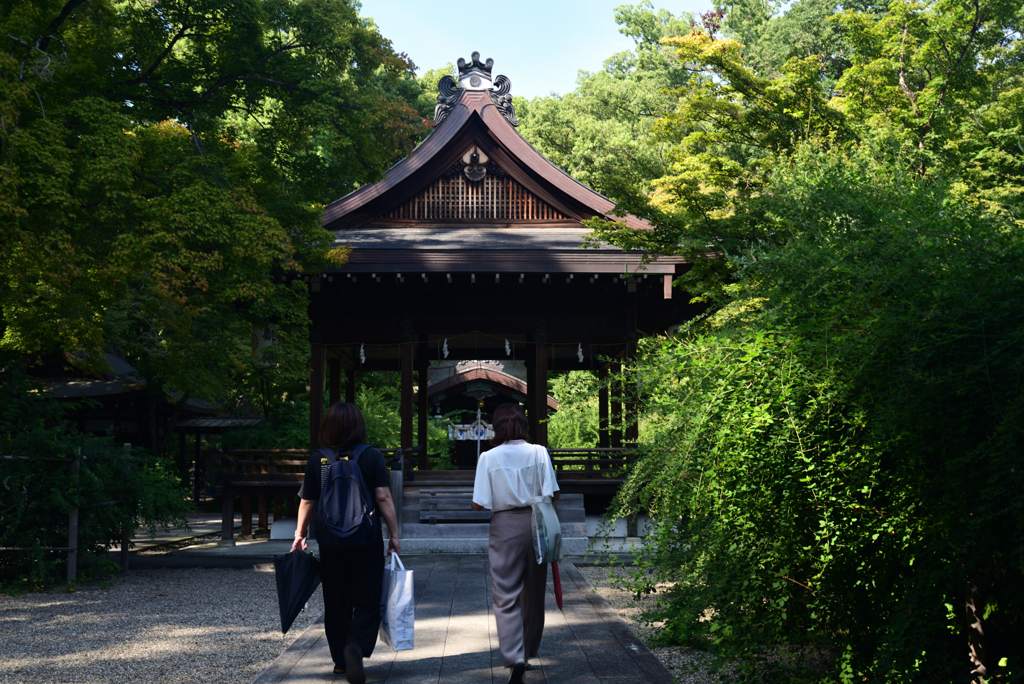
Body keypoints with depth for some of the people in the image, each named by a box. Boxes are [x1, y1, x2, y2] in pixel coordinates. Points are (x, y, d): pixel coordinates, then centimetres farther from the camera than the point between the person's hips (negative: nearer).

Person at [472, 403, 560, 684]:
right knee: (533, 592, 17)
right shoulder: (539, 453, -4)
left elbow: (478, 504, -9)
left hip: (504, 527, -2)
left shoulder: (488, 458, -8)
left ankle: (515, 658, -14)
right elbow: (553, 495, -5)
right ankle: (530, 649, 33)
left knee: (506, 597, 0)